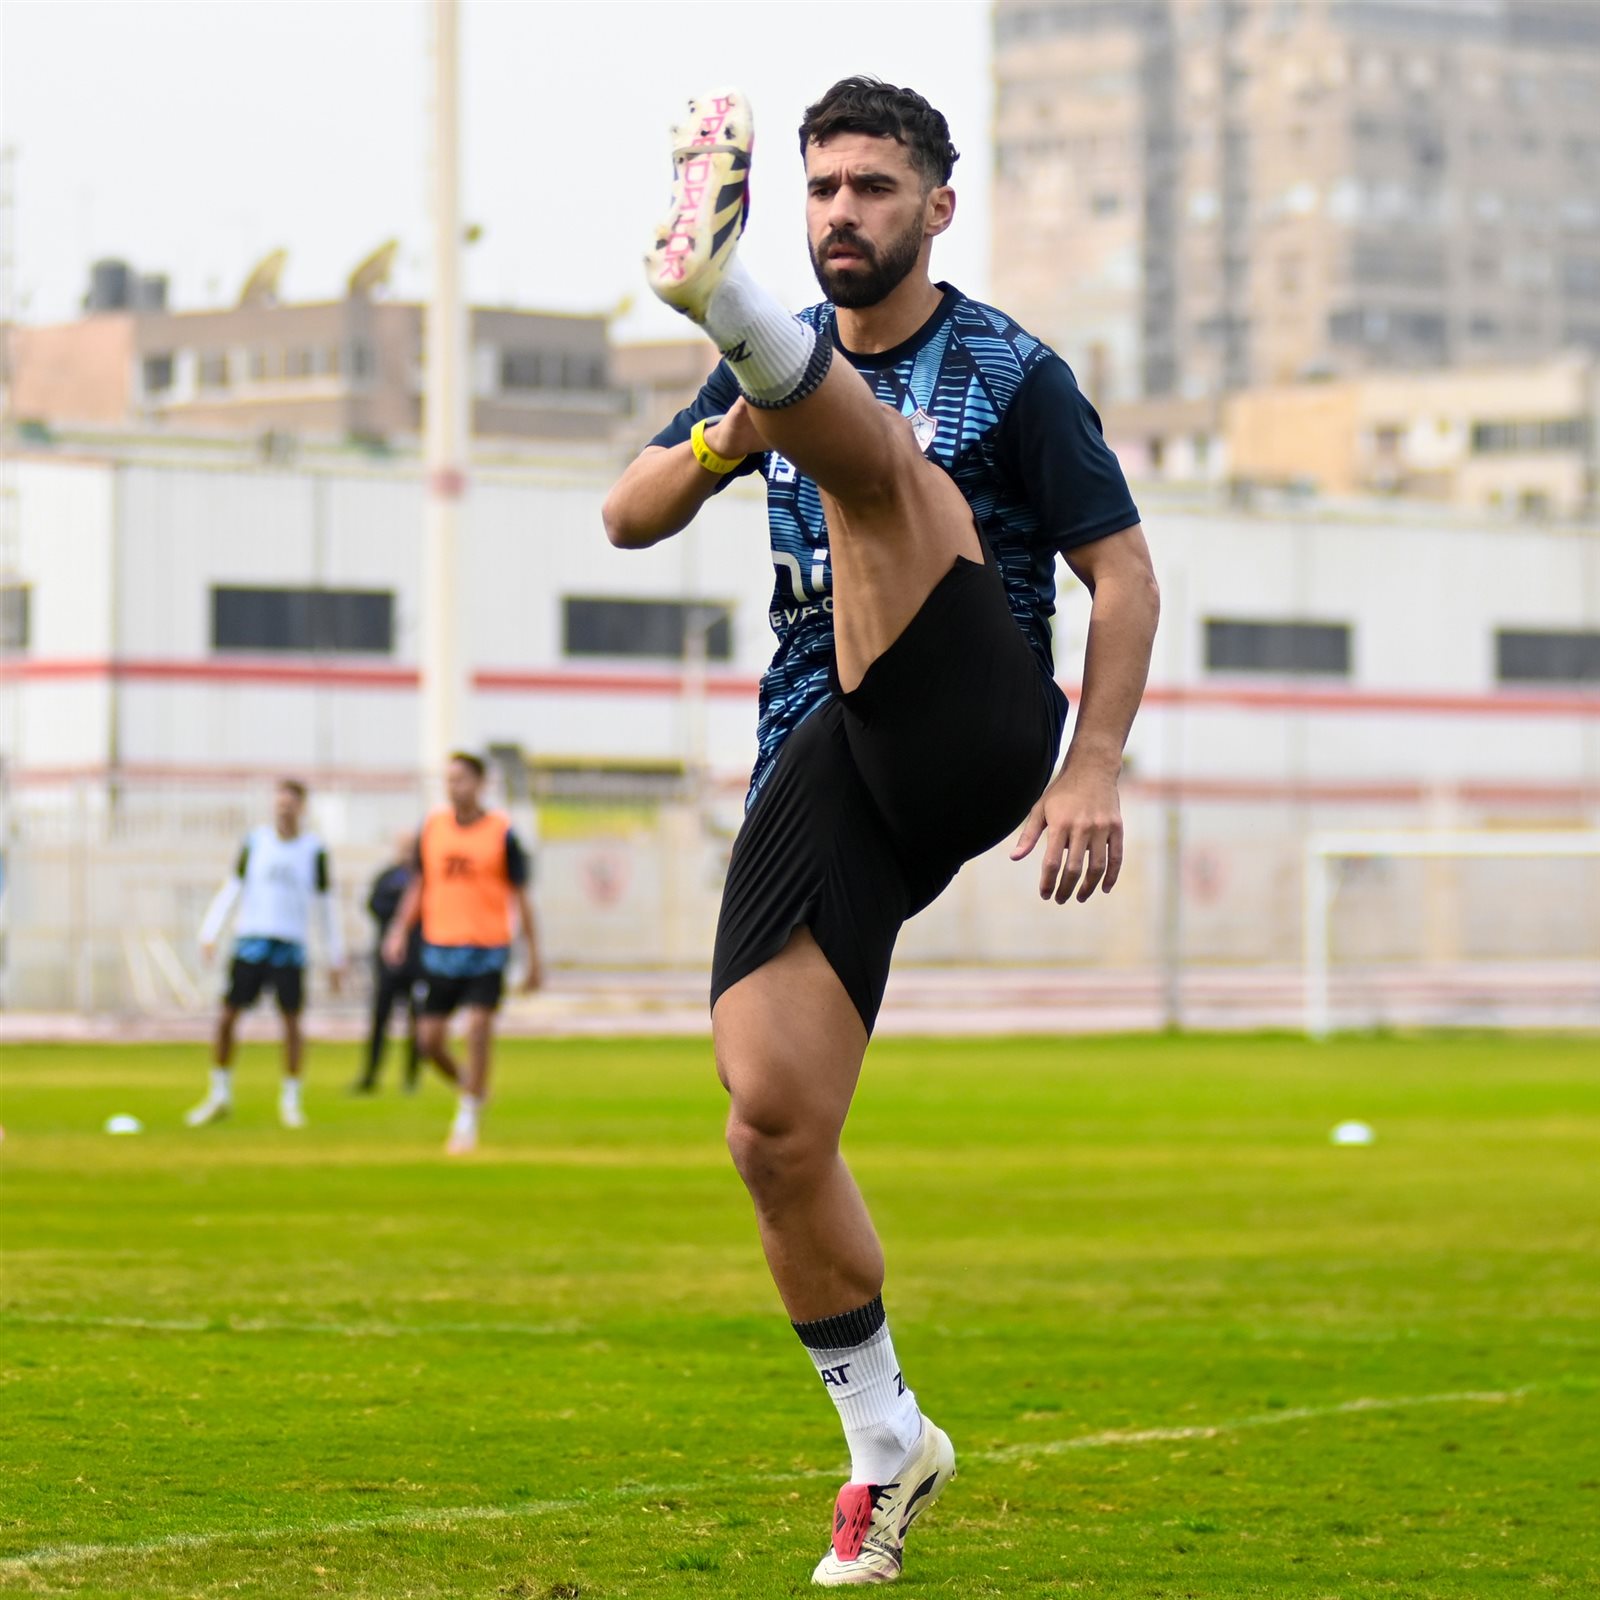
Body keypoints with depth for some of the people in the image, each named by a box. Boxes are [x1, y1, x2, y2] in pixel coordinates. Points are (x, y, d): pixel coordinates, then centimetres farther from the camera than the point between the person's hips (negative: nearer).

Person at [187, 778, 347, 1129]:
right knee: (227, 1015, -5)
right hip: (250, 939, 1)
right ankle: (220, 1096, 9)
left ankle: (291, 1100, 8)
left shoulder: (314, 850, 5)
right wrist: (210, 932, -4)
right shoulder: (256, 842, 7)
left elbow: (326, 904, 10)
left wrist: (335, 957, 9)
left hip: (291, 945, -1)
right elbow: (233, 888, 7)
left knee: (292, 1019, -7)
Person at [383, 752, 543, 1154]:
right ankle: (468, 1085, 29)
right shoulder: (432, 829, 5)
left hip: (487, 949, -3)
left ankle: (467, 1119, -3)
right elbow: (419, 886, 15)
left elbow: (521, 898, 1)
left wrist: (534, 960, 1)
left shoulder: (502, 833, -4)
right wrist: (400, 930, -1)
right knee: (429, 1039, 0)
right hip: (440, 948, 3)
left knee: (478, 1028, -16)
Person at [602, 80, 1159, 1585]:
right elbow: (629, 517, 17)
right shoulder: (780, 362, 19)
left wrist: (1093, 772, -10)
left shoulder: (1010, 371, 5)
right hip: (822, 769, 5)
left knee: (873, 454, -26)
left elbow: (1123, 572, 2)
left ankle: (715, 280, -60)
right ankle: (886, 1441, 9)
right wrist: (716, 443, -5)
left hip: (971, 728, -5)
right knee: (772, 1126, -8)